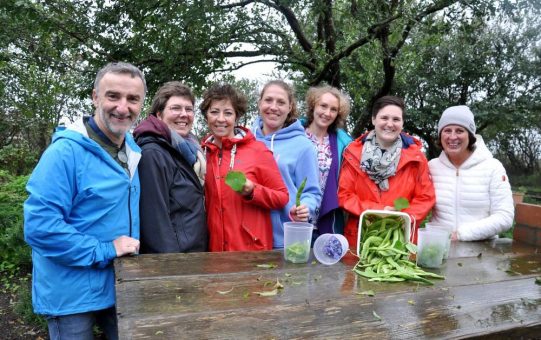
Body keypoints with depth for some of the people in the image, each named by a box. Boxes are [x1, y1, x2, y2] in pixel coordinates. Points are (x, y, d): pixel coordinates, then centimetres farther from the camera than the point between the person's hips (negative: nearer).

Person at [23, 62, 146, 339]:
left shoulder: (134, 151, 3)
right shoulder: (66, 151, -21)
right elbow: (39, 226, -26)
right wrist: (104, 251, -23)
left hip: (120, 287, 6)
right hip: (72, 295, -6)